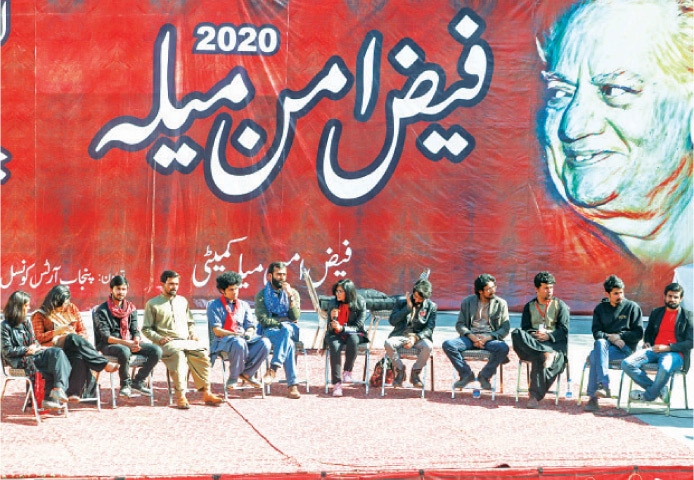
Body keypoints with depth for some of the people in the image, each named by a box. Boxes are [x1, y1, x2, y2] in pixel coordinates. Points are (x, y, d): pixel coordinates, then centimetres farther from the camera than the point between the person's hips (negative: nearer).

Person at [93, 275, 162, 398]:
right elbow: (105, 336, -13)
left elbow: (135, 331, 10)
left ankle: (138, 381, 0)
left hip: (130, 343, 5)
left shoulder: (131, 308, 14)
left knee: (156, 351, -16)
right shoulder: (102, 310, -4)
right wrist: (126, 343, -24)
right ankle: (125, 384, -16)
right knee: (124, 351, -40)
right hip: (108, 346, -5)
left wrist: (136, 342, -15)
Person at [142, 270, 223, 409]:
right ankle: (180, 396, -40)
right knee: (178, 354, -39)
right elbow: (146, 329, 6)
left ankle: (206, 393, -27)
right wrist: (159, 338, -10)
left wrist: (193, 333, 10)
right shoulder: (152, 304, 10)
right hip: (167, 343, -4)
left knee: (202, 354, -28)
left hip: (187, 341, 4)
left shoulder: (182, 301, 24)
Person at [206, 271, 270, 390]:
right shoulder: (214, 305, 5)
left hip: (243, 338, 5)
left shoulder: (243, 305, 20)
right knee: (239, 343, -41)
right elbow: (217, 330, -6)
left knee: (264, 343, -26)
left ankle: (246, 373, -12)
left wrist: (249, 333, -13)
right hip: (223, 340, -5)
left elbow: (250, 326, 13)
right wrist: (235, 334, -21)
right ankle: (233, 379, -21)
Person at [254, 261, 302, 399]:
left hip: (291, 330, 2)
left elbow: (295, 317, -1)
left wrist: (290, 297, -11)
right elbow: (263, 320, -4)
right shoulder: (262, 295, 6)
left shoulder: (293, 293, 13)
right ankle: (292, 385, -41)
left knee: (286, 329, -38)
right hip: (270, 331, -2)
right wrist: (283, 320, -8)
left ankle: (274, 368, -43)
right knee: (289, 343, -36)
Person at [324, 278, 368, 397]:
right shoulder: (333, 303, 2)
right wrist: (332, 319, -20)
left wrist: (342, 328, -25)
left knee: (353, 339, -38)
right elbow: (330, 329, 3)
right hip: (335, 335, 1)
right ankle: (336, 383, -38)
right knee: (334, 345, -34)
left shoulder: (360, 304, -5)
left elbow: (358, 326, -9)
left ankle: (347, 371, -20)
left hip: (354, 334, -1)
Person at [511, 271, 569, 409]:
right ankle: (548, 354, -39)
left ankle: (534, 395, -35)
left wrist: (548, 336, -16)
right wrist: (534, 334, -14)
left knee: (539, 359, -37)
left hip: (554, 343, -3)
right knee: (516, 334, -31)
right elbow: (525, 329, 9)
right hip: (532, 343, 3)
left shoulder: (560, 306, 14)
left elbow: (564, 331, 3)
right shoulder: (529, 306, 22)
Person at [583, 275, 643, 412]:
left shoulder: (632, 307, 8)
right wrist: (609, 337, -11)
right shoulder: (600, 308, 17)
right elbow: (596, 333, 8)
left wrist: (619, 336, -6)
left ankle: (593, 396, -37)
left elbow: (638, 334, 4)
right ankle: (605, 387, -44)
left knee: (594, 357, -31)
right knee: (600, 343, -36)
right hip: (605, 344, 3)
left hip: (625, 348, -3)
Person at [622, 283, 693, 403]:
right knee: (626, 363, -23)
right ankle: (660, 389, -18)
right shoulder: (656, 313, 22)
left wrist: (667, 348, -12)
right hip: (654, 350, 5)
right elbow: (648, 332, 31)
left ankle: (649, 395, -15)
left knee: (665, 368, -42)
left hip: (674, 353, -5)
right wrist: (647, 343, 6)